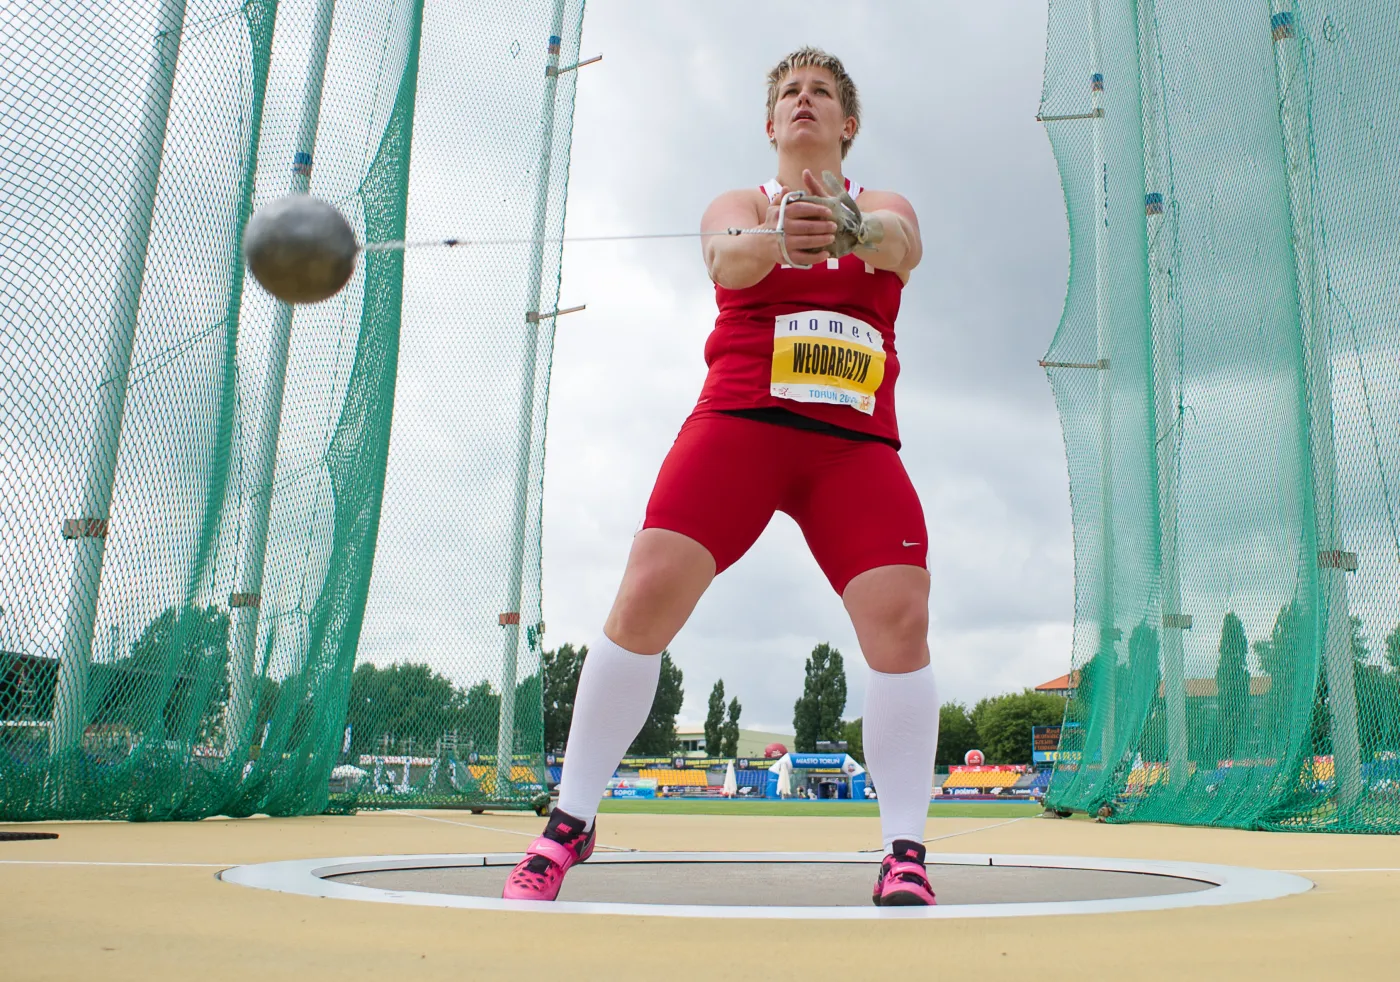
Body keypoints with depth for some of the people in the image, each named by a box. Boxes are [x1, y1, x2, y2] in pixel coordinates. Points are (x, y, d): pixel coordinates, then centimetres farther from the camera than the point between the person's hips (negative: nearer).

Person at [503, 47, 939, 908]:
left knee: (902, 618, -16)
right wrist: (778, 239, -37)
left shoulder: (885, 207, 16)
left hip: (855, 445, 1)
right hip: (740, 423, -1)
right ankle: (571, 821, 2)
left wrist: (855, 230, -36)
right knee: (646, 598, -13)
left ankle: (905, 855, -4)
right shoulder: (741, 204, 13)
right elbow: (724, 258, -12)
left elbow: (903, 246, -10)